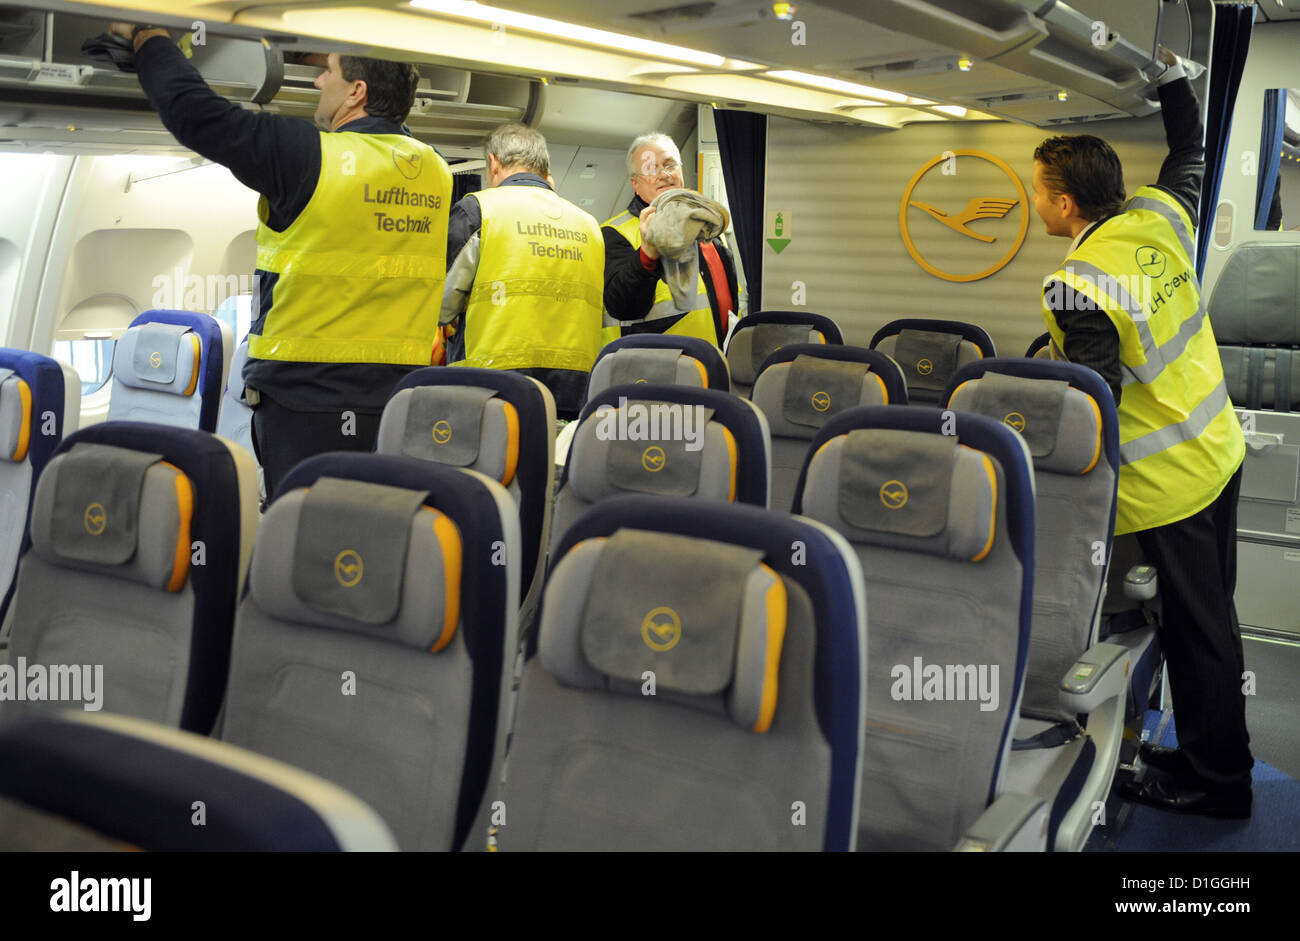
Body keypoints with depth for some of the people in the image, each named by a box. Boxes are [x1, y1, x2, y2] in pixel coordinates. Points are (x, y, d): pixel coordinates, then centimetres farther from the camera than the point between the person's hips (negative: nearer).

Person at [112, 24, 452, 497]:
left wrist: (148, 35, 13)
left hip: (309, 394, -6)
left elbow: (192, 110, -5)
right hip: (399, 402, 6)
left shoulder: (310, 156, -11)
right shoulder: (434, 171, 7)